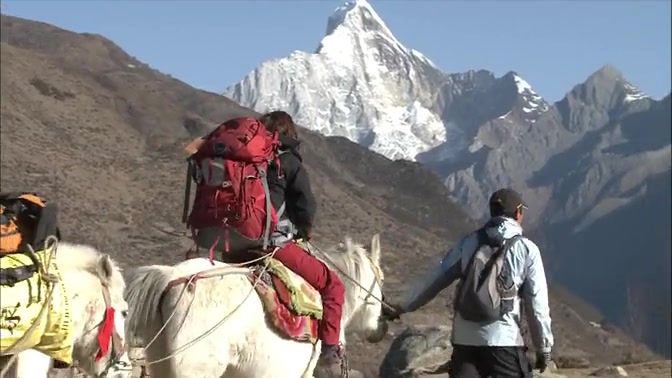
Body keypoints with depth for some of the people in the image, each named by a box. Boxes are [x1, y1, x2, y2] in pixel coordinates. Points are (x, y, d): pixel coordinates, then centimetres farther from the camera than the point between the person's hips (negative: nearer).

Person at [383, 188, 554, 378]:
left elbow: (434, 280, 13)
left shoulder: (469, 242, 9)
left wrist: (402, 307, 25)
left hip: (464, 340, 4)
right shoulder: (527, 249, -2)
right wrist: (544, 348, 6)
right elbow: (537, 305, -3)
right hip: (503, 341, -4)